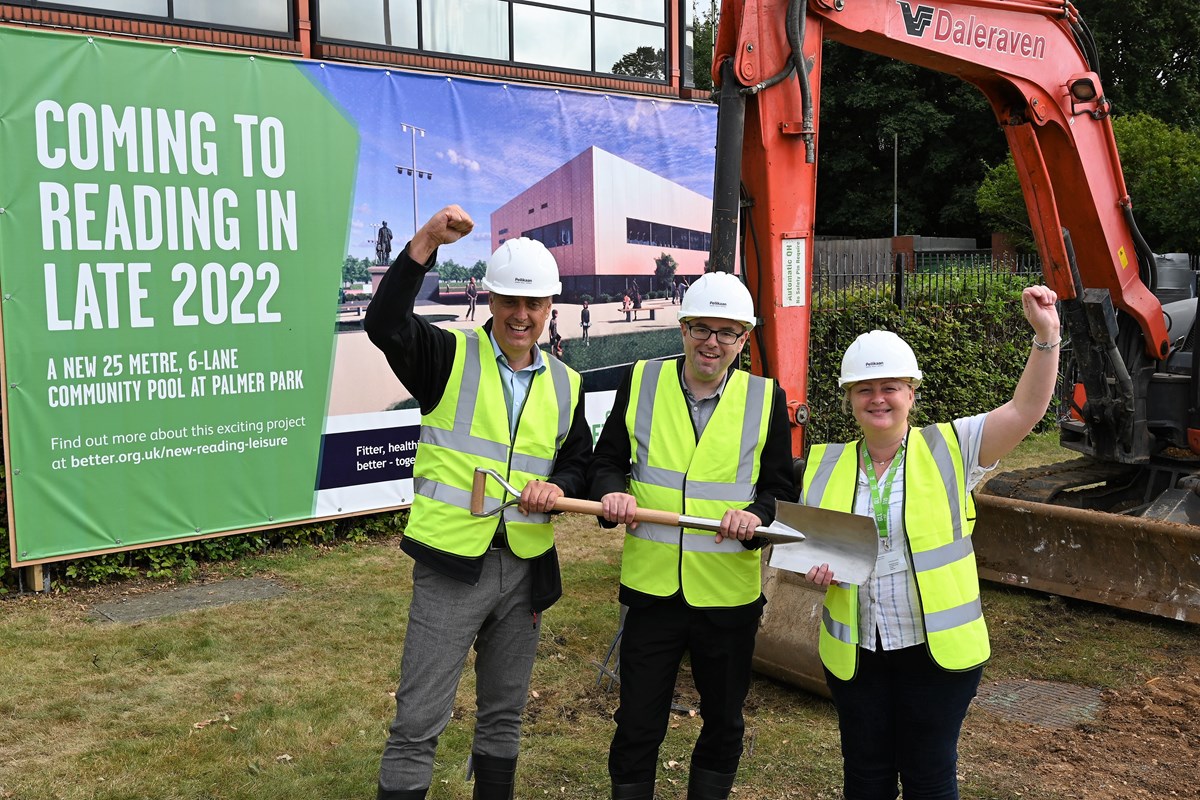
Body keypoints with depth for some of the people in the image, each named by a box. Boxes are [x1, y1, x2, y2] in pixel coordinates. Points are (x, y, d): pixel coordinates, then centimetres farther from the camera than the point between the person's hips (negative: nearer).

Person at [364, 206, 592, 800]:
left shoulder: (565, 385, 9)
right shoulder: (450, 357, -5)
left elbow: (580, 463, 17)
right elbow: (384, 325, -23)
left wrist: (558, 488, -7)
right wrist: (426, 243, -33)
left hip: (525, 569, 5)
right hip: (450, 567, -5)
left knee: (503, 716, 19)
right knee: (419, 723, -2)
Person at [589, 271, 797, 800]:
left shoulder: (766, 398, -1)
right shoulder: (640, 383, 1)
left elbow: (782, 488, 0)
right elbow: (606, 462, 5)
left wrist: (757, 514, -21)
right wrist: (613, 492, -17)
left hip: (730, 592, 1)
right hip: (651, 584, 0)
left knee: (724, 722, 19)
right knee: (637, 726, 10)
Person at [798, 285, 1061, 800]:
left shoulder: (949, 449, -3)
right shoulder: (826, 465, 5)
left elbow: (1027, 409, -11)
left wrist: (1045, 337, -22)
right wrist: (813, 570, -10)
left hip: (938, 648, -2)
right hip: (853, 653, 3)